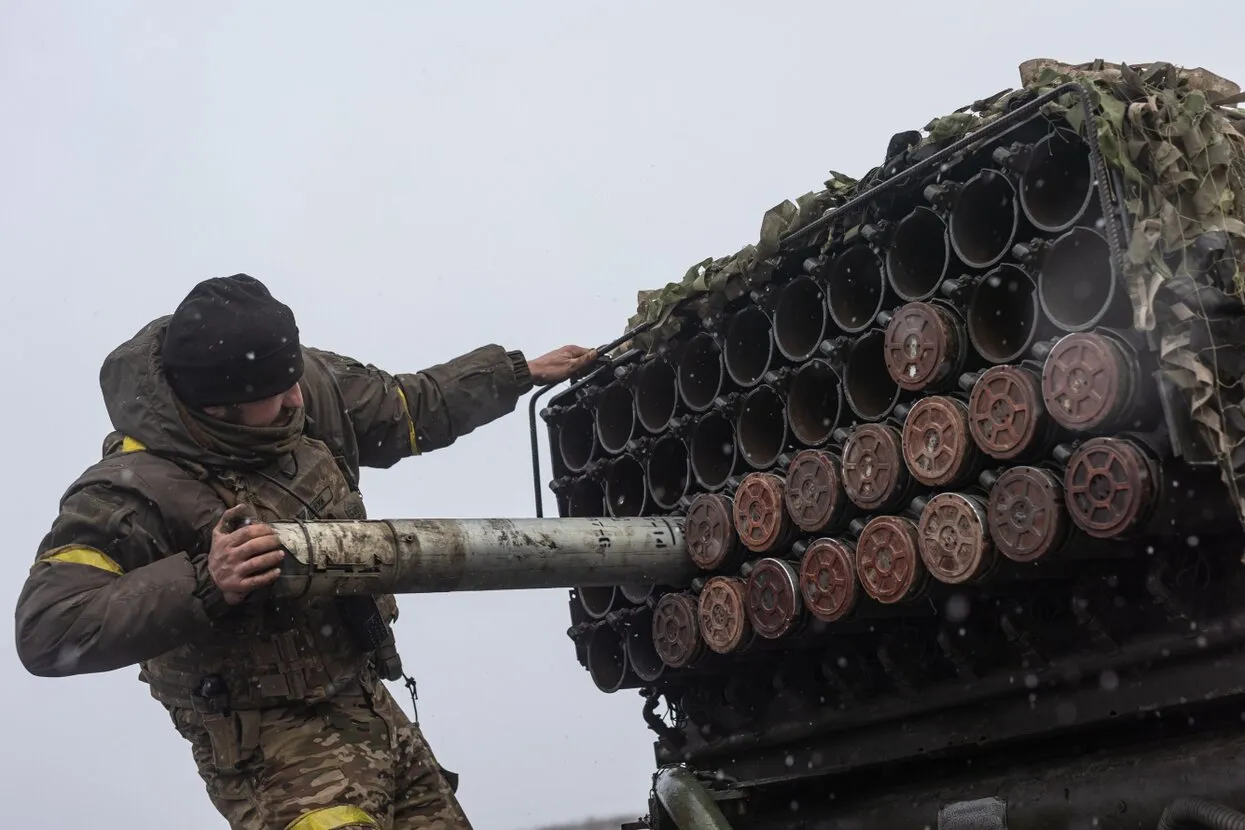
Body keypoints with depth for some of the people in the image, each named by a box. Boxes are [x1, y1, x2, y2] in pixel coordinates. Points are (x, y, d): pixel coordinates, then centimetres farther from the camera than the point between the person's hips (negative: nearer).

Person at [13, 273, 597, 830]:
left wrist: (521, 372, 21)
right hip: (268, 743, -7)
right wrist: (203, 585, -38)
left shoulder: (311, 385, -3)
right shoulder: (133, 489, -22)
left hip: (366, 704, 7)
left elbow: (413, 408, 15)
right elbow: (47, 630, -29)